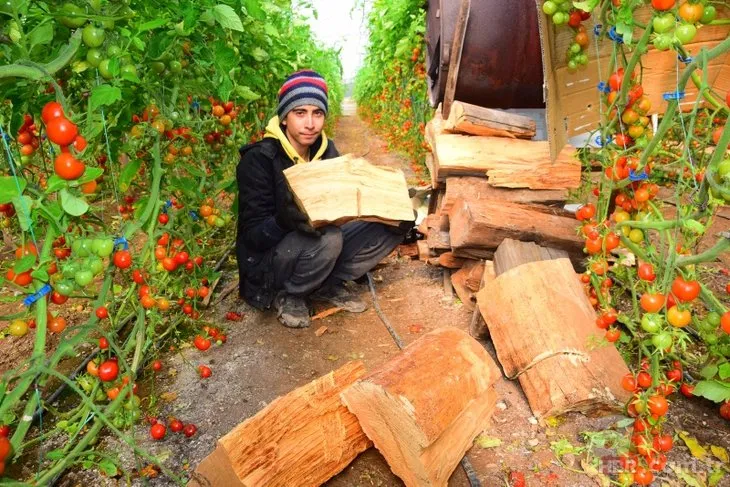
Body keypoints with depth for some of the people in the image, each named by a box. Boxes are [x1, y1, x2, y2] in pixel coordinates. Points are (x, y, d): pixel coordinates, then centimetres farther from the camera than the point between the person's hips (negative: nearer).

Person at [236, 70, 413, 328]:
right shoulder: (259, 159, -19)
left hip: (318, 243, 6)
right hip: (268, 261, -6)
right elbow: (253, 234, -20)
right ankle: (288, 295, -7)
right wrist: (284, 221, -43)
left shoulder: (325, 150, -2)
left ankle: (328, 285, 1)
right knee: (328, 238, -37)